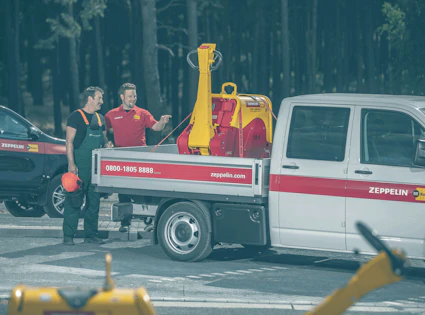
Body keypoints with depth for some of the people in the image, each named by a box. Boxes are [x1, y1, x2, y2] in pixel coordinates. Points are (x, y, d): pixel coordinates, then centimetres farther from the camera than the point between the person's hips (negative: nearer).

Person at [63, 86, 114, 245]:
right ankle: (68, 235, -5)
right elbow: (69, 141, -9)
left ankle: (91, 234, 14)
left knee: (94, 200, 8)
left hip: (96, 165, 7)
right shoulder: (76, 117, -5)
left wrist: (107, 143, 0)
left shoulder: (100, 119, 15)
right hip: (80, 165, -7)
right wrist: (71, 164, -17)